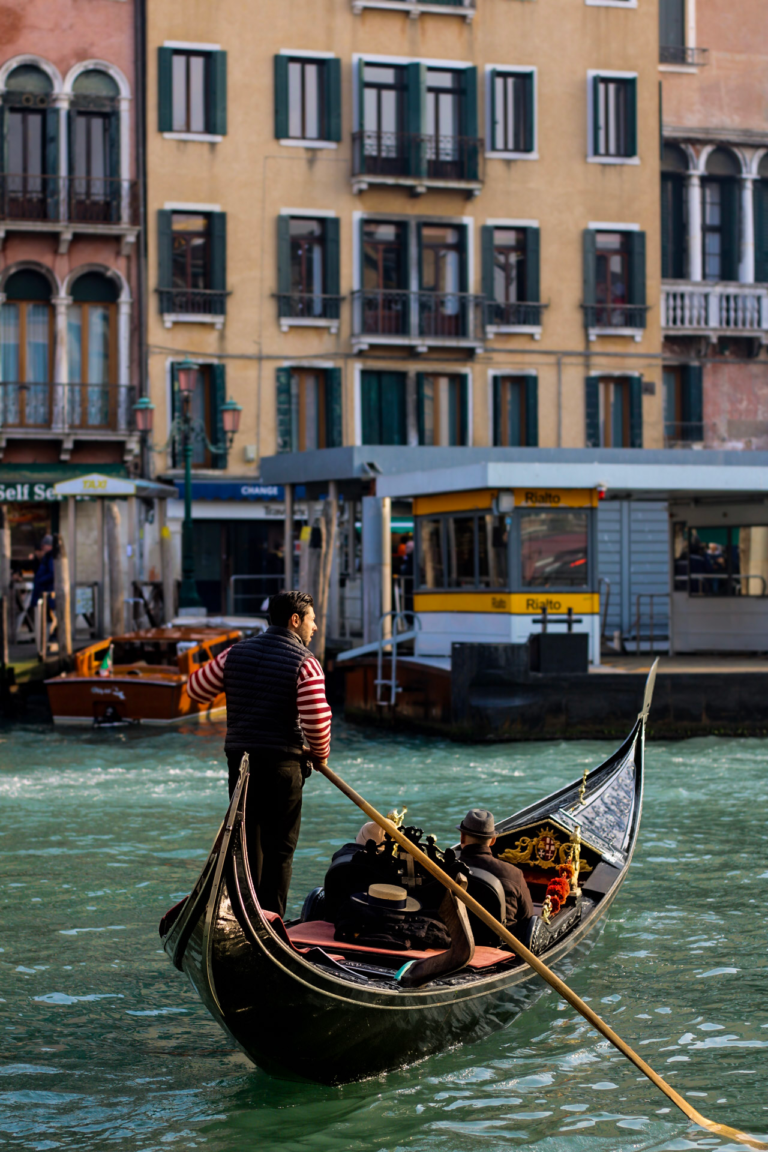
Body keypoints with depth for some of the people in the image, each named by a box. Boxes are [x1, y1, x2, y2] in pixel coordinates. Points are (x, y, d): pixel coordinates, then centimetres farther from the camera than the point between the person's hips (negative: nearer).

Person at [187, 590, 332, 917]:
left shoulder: (236, 653, 7)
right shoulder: (304, 663, -8)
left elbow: (196, 689, 13)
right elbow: (316, 718, -17)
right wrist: (320, 753, 2)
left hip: (239, 759, 5)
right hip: (281, 763, -5)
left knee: (246, 842, 15)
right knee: (278, 849, 2)